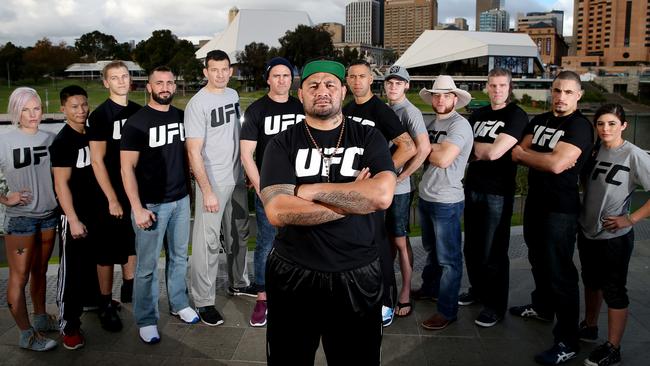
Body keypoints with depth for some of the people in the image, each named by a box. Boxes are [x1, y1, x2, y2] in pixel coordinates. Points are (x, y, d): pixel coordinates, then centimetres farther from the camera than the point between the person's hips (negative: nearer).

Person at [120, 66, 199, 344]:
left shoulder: (181, 116, 5)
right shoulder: (137, 122, -10)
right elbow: (127, 167, -11)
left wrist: (190, 188, 10)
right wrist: (138, 208, -16)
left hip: (181, 200, 5)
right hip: (151, 204, -5)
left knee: (179, 257, 17)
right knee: (147, 264, 4)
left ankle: (179, 304, 34)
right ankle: (146, 320, 19)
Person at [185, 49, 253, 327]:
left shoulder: (233, 95, 7)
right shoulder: (198, 104, -14)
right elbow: (194, 152, -17)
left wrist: (246, 171, 14)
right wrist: (207, 191, -22)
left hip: (237, 178, 7)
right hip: (212, 182, -7)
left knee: (238, 236, 19)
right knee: (208, 242, -3)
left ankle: (238, 283, 37)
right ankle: (203, 301, 8)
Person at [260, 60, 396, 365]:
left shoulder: (368, 138, 0)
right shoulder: (282, 144, -3)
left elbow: (382, 195, -19)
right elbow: (277, 212, -18)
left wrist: (311, 190, -16)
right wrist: (354, 199, -16)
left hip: (357, 275, 1)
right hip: (293, 273, 0)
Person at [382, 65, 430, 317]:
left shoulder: (410, 111, -13)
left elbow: (424, 149, -24)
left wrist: (398, 178, -18)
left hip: (398, 188, -7)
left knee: (400, 240, 2)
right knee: (387, 237, 17)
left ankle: (405, 294, 14)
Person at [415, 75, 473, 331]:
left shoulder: (460, 125, -15)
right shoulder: (431, 123, 11)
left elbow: (444, 159, -26)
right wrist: (435, 149, -12)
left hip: (447, 202, -8)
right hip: (425, 197, 8)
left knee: (448, 258, 2)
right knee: (431, 250, 24)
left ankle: (447, 311, 11)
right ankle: (429, 288, 41)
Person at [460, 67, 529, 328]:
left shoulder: (517, 116, -9)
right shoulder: (478, 115, 12)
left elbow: (494, 152, -19)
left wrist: (475, 146, -2)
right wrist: (485, 150, -7)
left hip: (497, 193, -6)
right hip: (472, 188, 6)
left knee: (493, 252, 1)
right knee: (471, 247, 15)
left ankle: (496, 305, 16)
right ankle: (478, 289, 35)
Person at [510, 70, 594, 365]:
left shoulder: (580, 126, -13)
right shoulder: (540, 120, 10)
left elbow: (557, 164, -25)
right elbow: (519, 155, 1)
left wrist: (522, 152, -9)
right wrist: (546, 159, -17)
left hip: (560, 209, -8)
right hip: (535, 201, 8)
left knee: (560, 272, -4)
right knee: (538, 261, 22)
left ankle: (567, 342, 4)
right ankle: (542, 307, 44)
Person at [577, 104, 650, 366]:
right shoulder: (593, 149, 0)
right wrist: (583, 211, -1)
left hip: (615, 236, -6)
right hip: (587, 231, 6)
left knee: (614, 290, 4)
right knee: (591, 281, 21)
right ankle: (589, 327, 41)